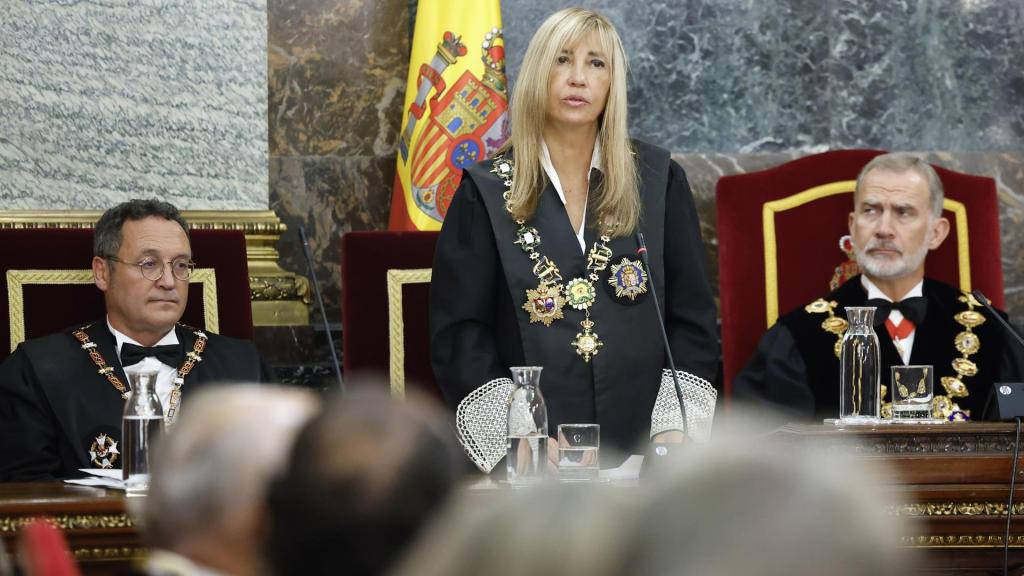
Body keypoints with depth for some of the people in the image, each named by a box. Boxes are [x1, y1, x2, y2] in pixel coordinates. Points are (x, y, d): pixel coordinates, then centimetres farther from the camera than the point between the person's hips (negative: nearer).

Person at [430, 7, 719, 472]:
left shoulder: (657, 181, 7)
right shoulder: (487, 191, 3)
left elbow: (692, 318, 8)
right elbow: (459, 332, -1)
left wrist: (675, 431, -4)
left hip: (642, 448, 1)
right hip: (531, 458, -1)